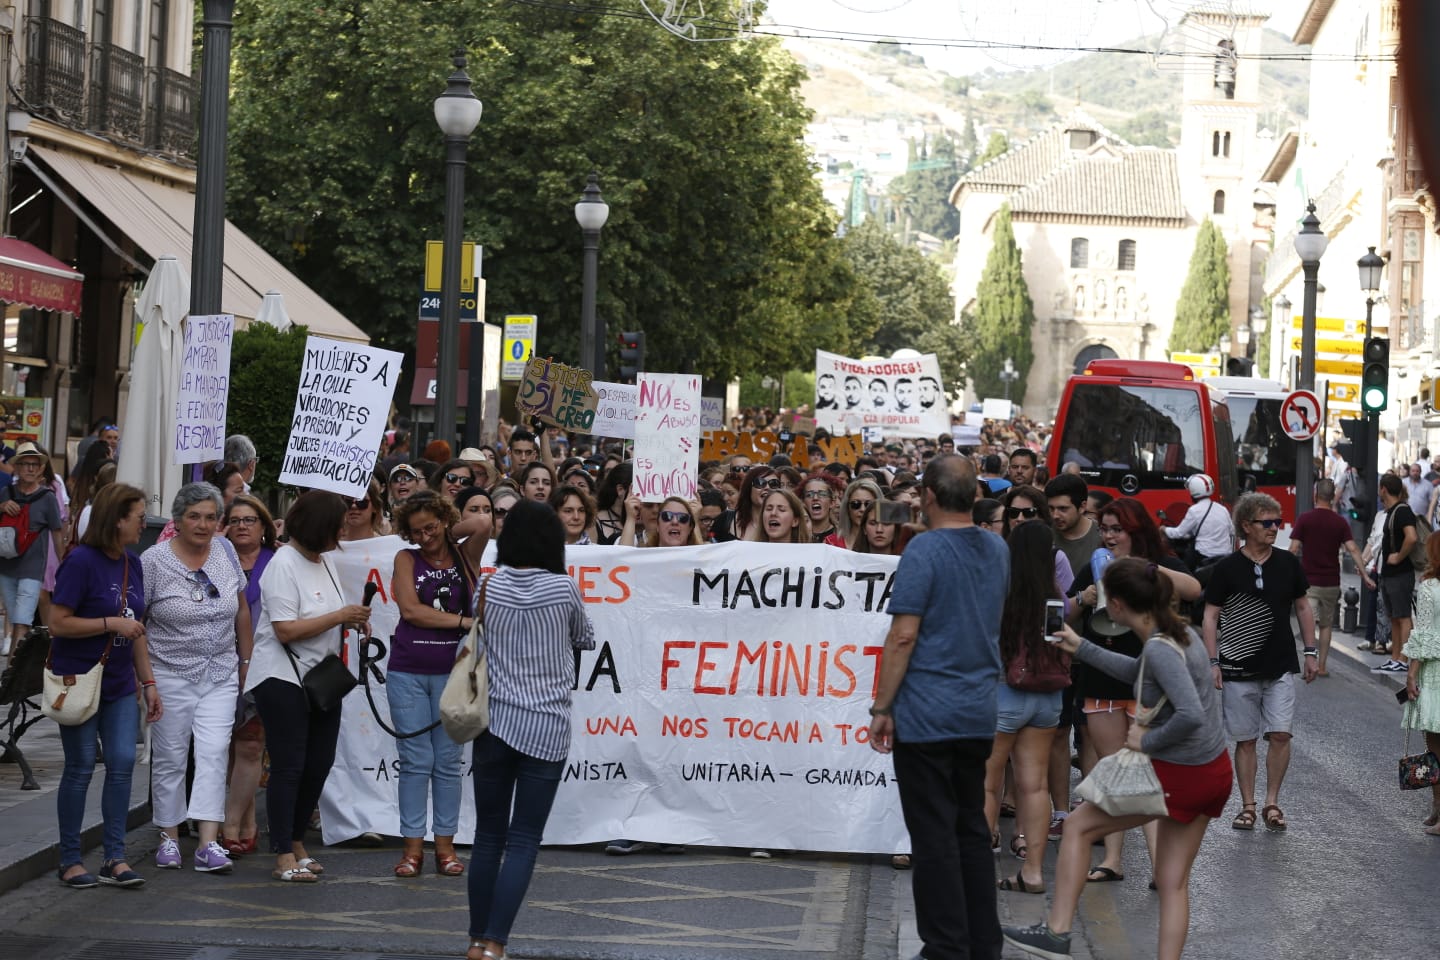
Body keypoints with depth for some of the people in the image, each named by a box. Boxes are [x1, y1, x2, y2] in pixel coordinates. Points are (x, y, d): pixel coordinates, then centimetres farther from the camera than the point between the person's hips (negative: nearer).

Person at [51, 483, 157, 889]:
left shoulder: (132, 564, 8)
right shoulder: (82, 561, -14)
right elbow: (58, 624, -17)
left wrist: (148, 682, 13)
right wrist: (112, 623, -21)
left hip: (119, 685, 6)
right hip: (79, 682, -6)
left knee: (122, 764, 0)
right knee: (81, 767, 0)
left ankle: (115, 857, 6)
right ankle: (70, 860, 11)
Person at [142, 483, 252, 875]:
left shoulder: (225, 551, 4)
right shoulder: (154, 560, -8)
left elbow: (241, 610, 14)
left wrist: (246, 661, 13)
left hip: (220, 674, 3)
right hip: (170, 675, -3)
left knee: (214, 753, -8)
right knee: (170, 757, 4)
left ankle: (209, 844, -12)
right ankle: (169, 838, 17)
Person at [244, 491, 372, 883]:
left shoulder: (324, 561, 11)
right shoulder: (284, 564, -15)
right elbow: (286, 630, -22)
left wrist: (353, 621, 5)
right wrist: (340, 616, -18)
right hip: (283, 678, -8)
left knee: (319, 763, 10)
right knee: (289, 766, -4)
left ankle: (296, 841, 24)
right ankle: (284, 856, 1)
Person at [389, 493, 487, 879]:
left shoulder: (464, 557, 6)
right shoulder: (407, 559, 5)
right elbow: (411, 609, -7)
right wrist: (462, 621, -10)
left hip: (451, 671, 0)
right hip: (407, 673, 0)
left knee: (448, 761, 4)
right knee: (415, 760, 0)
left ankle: (445, 844, 8)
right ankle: (412, 846, 4)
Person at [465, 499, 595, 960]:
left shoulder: (489, 586, -1)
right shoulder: (563, 588, -6)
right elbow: (585, 640, 12)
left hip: (494, 722, 3)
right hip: (545, 727, -2)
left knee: (488, 835, 12)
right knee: (524, 841, 0)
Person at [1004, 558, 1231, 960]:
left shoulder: (1159, 648, -21)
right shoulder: (1178, 632, 7)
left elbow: (1191, 716, -33)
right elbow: (1138, 673, 27)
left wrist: (1149, 739, -17)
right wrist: (1082, 649, 29)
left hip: (1179, 776, -9)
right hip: (1213, 773, 9)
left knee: (1078, 825, 7)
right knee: (1173, 882, 13)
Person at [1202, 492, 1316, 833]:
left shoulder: (1288, 563, 4)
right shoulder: (1228, 568, -5)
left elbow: (1302, 607, 14)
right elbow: (1210, 616, -1)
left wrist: (1311, 652, 10)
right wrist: (1212, 661, -7)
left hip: (1281, 667, 2)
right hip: (1239, 670, -2)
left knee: (1280, 734, -6)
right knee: (1245, 739, 5)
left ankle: (1272, 803, 7)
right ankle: (1247, 806, 14)